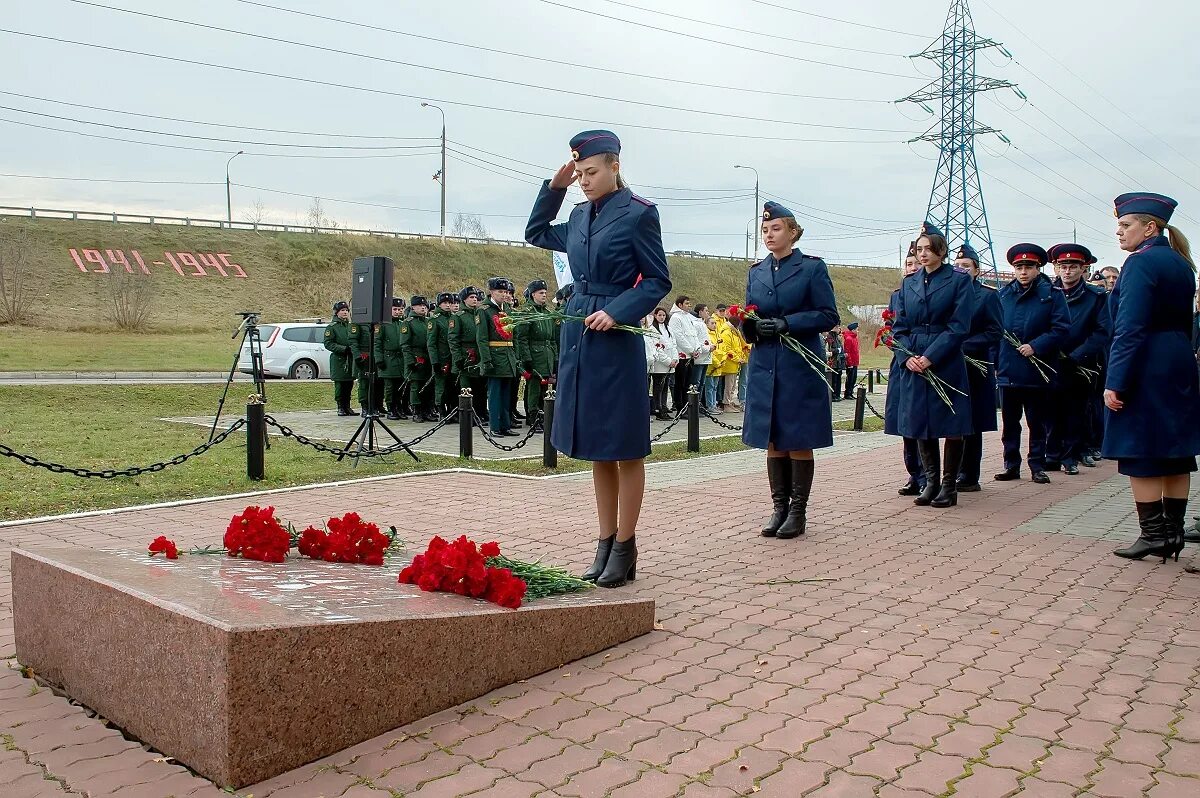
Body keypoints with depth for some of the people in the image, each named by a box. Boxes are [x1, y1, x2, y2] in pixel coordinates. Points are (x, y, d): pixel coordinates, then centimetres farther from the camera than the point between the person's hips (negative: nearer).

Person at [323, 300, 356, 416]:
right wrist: (344, 349, -17)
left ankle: (347, 406, 15)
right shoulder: (331, 327, -3)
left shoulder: (350, 326, 15)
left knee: (349, 384, 6)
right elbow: (328, 343, -10)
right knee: (339, 384, -2)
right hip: (338, 360, -5)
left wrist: (354, 350, 4)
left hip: (350, 360, 5)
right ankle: (340, 407, 6)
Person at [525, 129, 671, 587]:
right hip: (578, 339, 7)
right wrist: (554, 187, 16)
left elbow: (659, 281, -6)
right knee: (597, 450, 12)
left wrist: (617, 311, -19)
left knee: (625, 450, 2)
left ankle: (624, 549, 12)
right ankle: (606, 544, 23)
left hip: (617, 340, -7)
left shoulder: (639, 213, -7)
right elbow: (536, 234, 27)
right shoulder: (579, 216, 12)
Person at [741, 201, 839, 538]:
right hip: (765, 367, 4)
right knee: (772, 440, 7)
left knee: (799, 441, 1)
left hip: (801, 367, -4)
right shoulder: (756, 272, 12)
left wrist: (786, 323, -18)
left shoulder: (812, 267, -2)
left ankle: (798, 512, 11)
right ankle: (779, 508, 17)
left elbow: (828, 316, -7)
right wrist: (750, 326, -9)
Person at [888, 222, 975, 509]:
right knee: (919, 425, 7)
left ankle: (949, 485, 11)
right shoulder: (908, 283, 13)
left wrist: (930, 357, -16)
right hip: (913, 365, 4)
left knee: (951, 426, 1)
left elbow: (959, 327, -8)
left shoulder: (959, 280, -1)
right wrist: (907, 356, -7)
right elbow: (899, 326, 9)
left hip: (947, 364, -4)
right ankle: (931, 482, 18)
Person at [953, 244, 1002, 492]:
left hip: (975, 368, -4)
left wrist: (964, 347, -17)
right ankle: (959, 473, 16)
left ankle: (969, 477, 8)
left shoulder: (988, 294, 0)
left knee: (971, 425, 2)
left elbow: (995, 331, -8)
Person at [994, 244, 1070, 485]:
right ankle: (1011, 465, 17)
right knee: (1009, 422, 9)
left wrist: (1035, 346, -18)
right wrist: (995, 363, 3)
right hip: (1008, 371, 3)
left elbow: (1061, 329, -8)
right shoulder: (1004, 295, 8)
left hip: (1036, 372, -3)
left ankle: (1037, 466, 16)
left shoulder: (1052, 295, -2)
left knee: (1037, 422, 7)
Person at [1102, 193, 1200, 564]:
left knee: (1140, 452, -2)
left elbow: (1130, 329, -20)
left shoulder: (1140, 263, -14)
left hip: (1145, 368, -9)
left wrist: (1115, 382, -21)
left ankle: (1153, 534, 2)